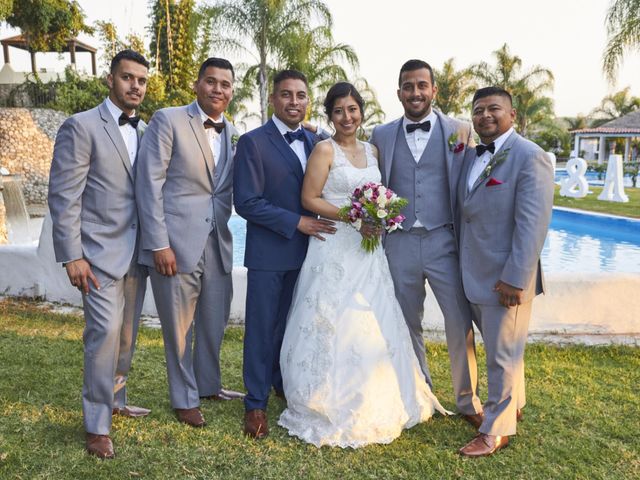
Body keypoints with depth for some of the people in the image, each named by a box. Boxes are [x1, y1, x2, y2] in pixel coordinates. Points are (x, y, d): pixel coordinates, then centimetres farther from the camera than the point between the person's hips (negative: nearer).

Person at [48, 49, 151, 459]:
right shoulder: (81, 126, -7)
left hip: (138, 253, 6)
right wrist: (72, 256, -14)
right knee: (105, 333, -8)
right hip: (101, 254, -6)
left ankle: (115, 400, 33)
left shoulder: (146, 131, 11)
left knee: (127, 335, 14)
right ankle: (97, 426, 8)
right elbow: (63, 196, -10)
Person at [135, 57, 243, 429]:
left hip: (217, 244, 5)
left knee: (215, 322, 17)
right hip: (175, 244, -5)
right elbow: (149, 183, -10)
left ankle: (209, 384, 40)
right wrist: (159, 243, -15)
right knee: (179, 327, 9)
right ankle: (185, 398, 29)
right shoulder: (168, 121, -5)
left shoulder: (233, 133, 11)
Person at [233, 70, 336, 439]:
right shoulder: (253, 142, -8)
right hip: (269, 252, -5)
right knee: (262, 328, 6)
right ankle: (256, 404, 21)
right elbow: (246, 202, -14)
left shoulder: (315, 142, 8)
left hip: (306, 250, 5)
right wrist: (296, 222, -17)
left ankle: (285, 384, 37)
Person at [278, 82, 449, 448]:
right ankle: (333, 409, 15)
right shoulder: (325, 149, -6)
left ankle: (373, 404, 29)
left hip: (367, 248, 6)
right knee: (335, 326, -2)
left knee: (372, 327, 11)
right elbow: (309, 199, -11)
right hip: (334, 249, -6)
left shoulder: (372, 150, 13)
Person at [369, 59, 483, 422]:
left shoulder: (460, 131, 2)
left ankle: (468, 399, 24)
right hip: (400, 243, 2)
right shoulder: (381, 135, 7)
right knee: (408, 324, 14)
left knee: (461, 323, 3)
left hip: (444, 242, -2)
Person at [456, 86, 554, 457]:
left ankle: (496, 430, 20)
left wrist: (514, 279, -21)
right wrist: (463, 266, 10)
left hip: (506, 277, -7)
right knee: (499, 348, 22)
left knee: (503, 354, 5)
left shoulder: (530, 156, -13)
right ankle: (513, 405, 42)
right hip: (475, 273, 8)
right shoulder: (472, 156, 11)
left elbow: (532, 225, -19)